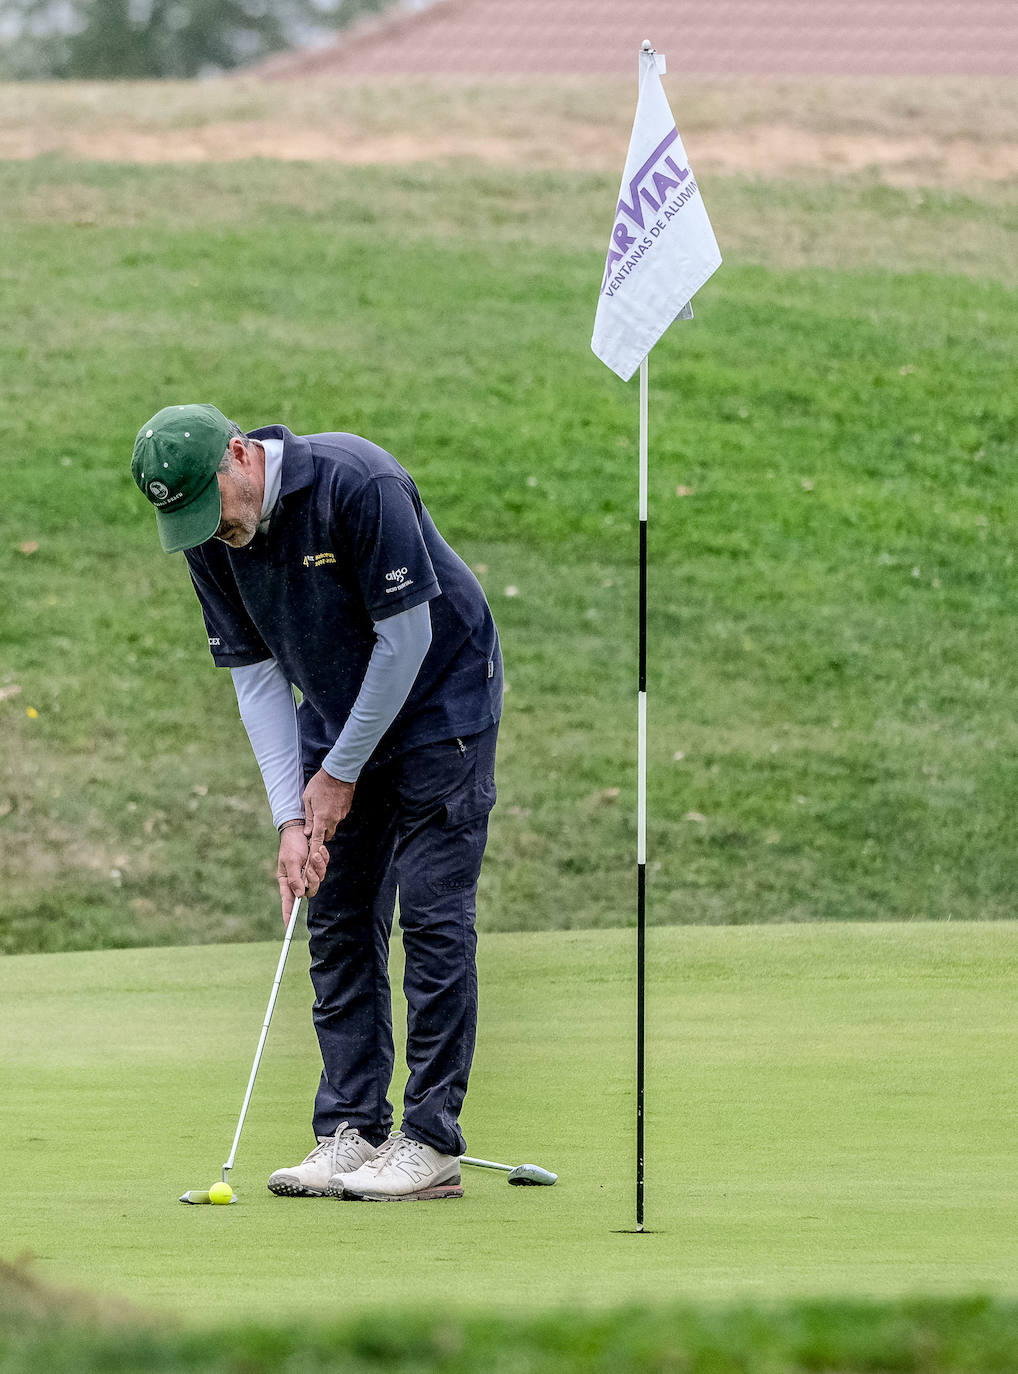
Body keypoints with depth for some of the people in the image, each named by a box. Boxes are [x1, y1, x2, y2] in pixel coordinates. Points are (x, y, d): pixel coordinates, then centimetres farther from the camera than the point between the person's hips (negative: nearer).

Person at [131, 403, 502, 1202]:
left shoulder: (357, 482, -29)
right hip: (339, 716, 7)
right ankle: (351, 1131, 7)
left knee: (432, 917, -10)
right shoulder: (210, 539, -8)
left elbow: (408, 635, -24)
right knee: (338, 920, 4)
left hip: (437, 704, -7)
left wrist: (341, 774, -16)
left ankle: (432, 1141, -9)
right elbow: (255, 675, -3)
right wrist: (291, 816, -12)